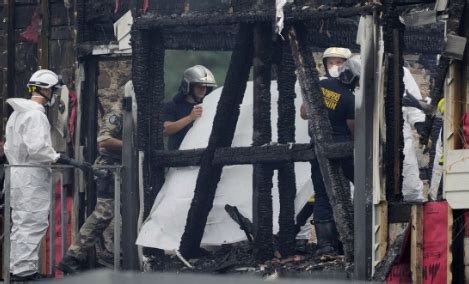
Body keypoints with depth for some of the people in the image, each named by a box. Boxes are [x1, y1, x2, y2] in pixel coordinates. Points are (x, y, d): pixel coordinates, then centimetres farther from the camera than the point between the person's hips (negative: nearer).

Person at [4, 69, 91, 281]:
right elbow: (38, 148, -24)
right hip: (32, 176, -10)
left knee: (20, 222, 14)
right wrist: (68, 161, -24)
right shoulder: (36, 114, -15)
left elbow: (9, 146, 18)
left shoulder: (18, 113, 15)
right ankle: (24, 269, -8)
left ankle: (18, 268, 19)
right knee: (33, 223, -7)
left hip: (17, 173, 10)